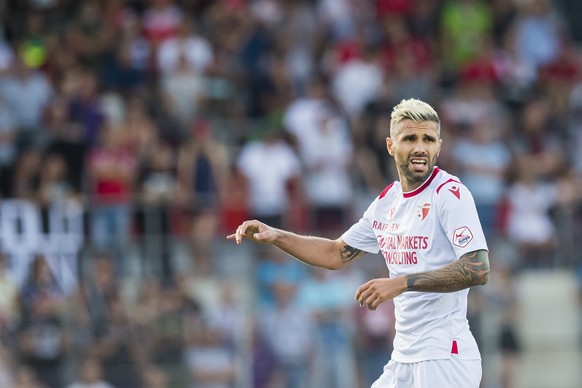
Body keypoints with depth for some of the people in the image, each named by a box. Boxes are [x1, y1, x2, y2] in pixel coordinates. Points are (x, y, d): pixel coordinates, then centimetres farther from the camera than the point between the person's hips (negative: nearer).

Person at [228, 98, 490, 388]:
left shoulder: (450, 194, -11)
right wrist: (275, 236, 11)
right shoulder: (386, 201, 12)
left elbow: (478, 269, -21)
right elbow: (337, 254, 23)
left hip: (444, 359, -8)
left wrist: (401, 283, -26)